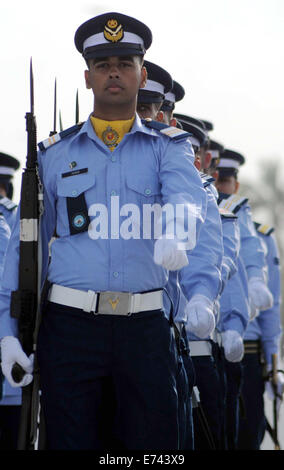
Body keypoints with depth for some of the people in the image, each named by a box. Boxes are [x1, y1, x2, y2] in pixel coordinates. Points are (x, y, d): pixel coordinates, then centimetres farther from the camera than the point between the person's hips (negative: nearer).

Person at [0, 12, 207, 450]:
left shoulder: (168, 147, 9)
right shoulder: (54, 154, 11)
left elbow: (186, 194, -14)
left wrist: (174, 234, -38)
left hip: (146, 328, 0)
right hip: (70, 326, 0)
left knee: (154, 441, 2)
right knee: (71, 441, 1)